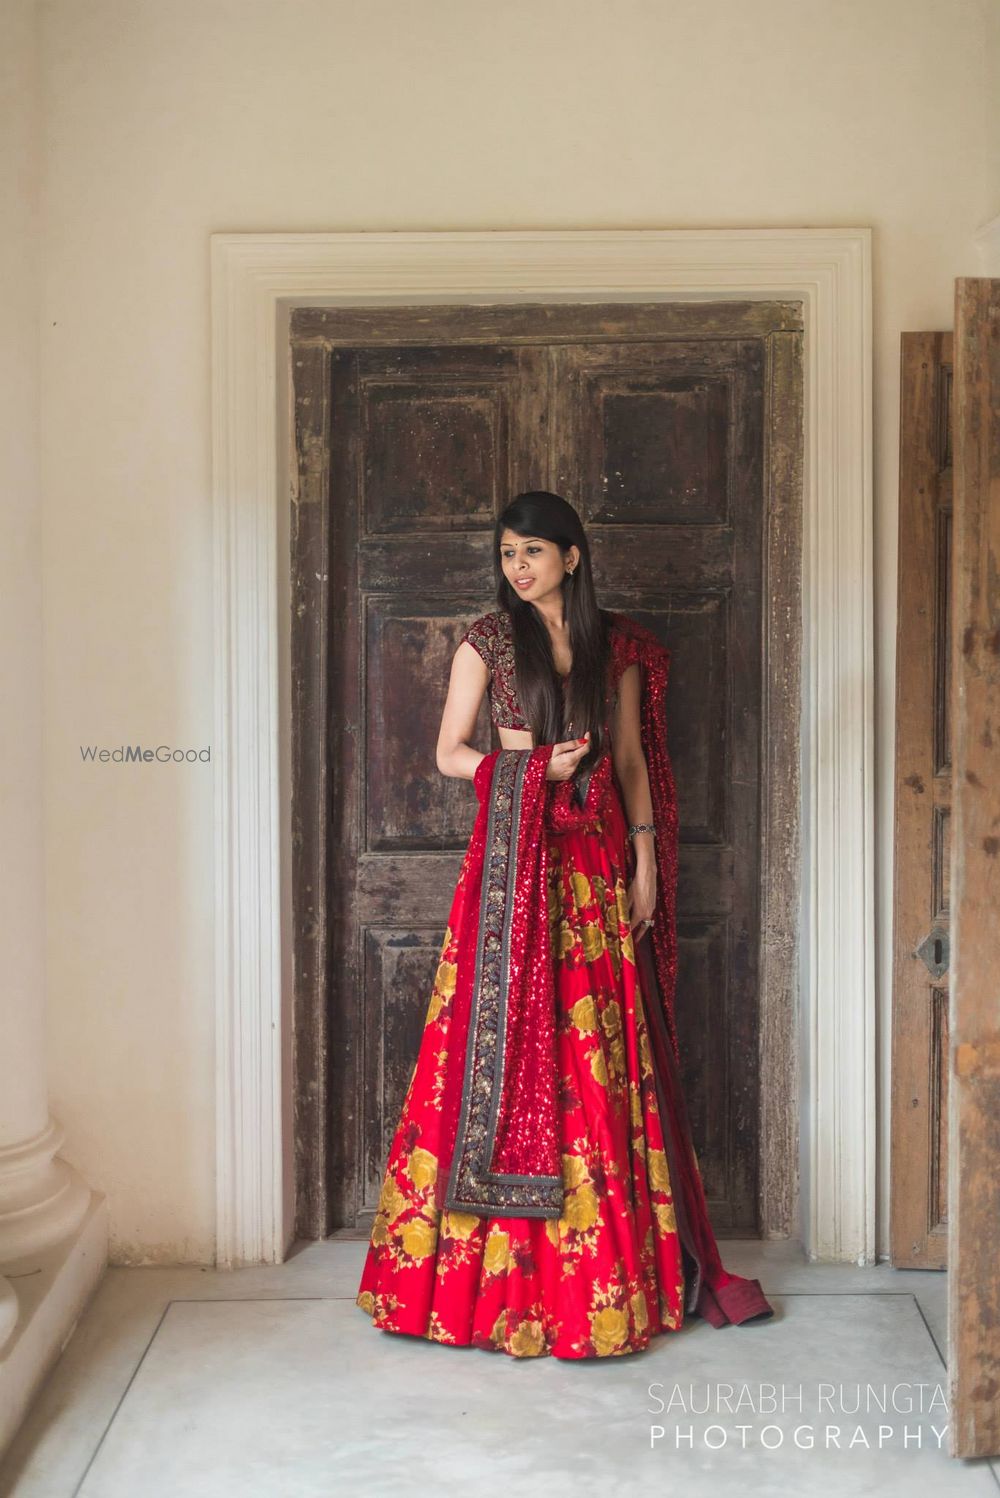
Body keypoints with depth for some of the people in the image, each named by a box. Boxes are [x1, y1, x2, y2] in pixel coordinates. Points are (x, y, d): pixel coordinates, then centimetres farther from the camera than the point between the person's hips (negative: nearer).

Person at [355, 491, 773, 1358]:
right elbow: (448, 754, 3)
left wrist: (644, 860, 4)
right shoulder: (488, 641, 3)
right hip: (514, 857, -2)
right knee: (510, 1039, -2)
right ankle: (502, 1265, 10)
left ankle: (612, 1268, 16)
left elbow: (633, 759, 11)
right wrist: (532, 761, -11)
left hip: (595, 862, 2)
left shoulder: (619, 645, 9)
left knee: (597, 1051, 4)